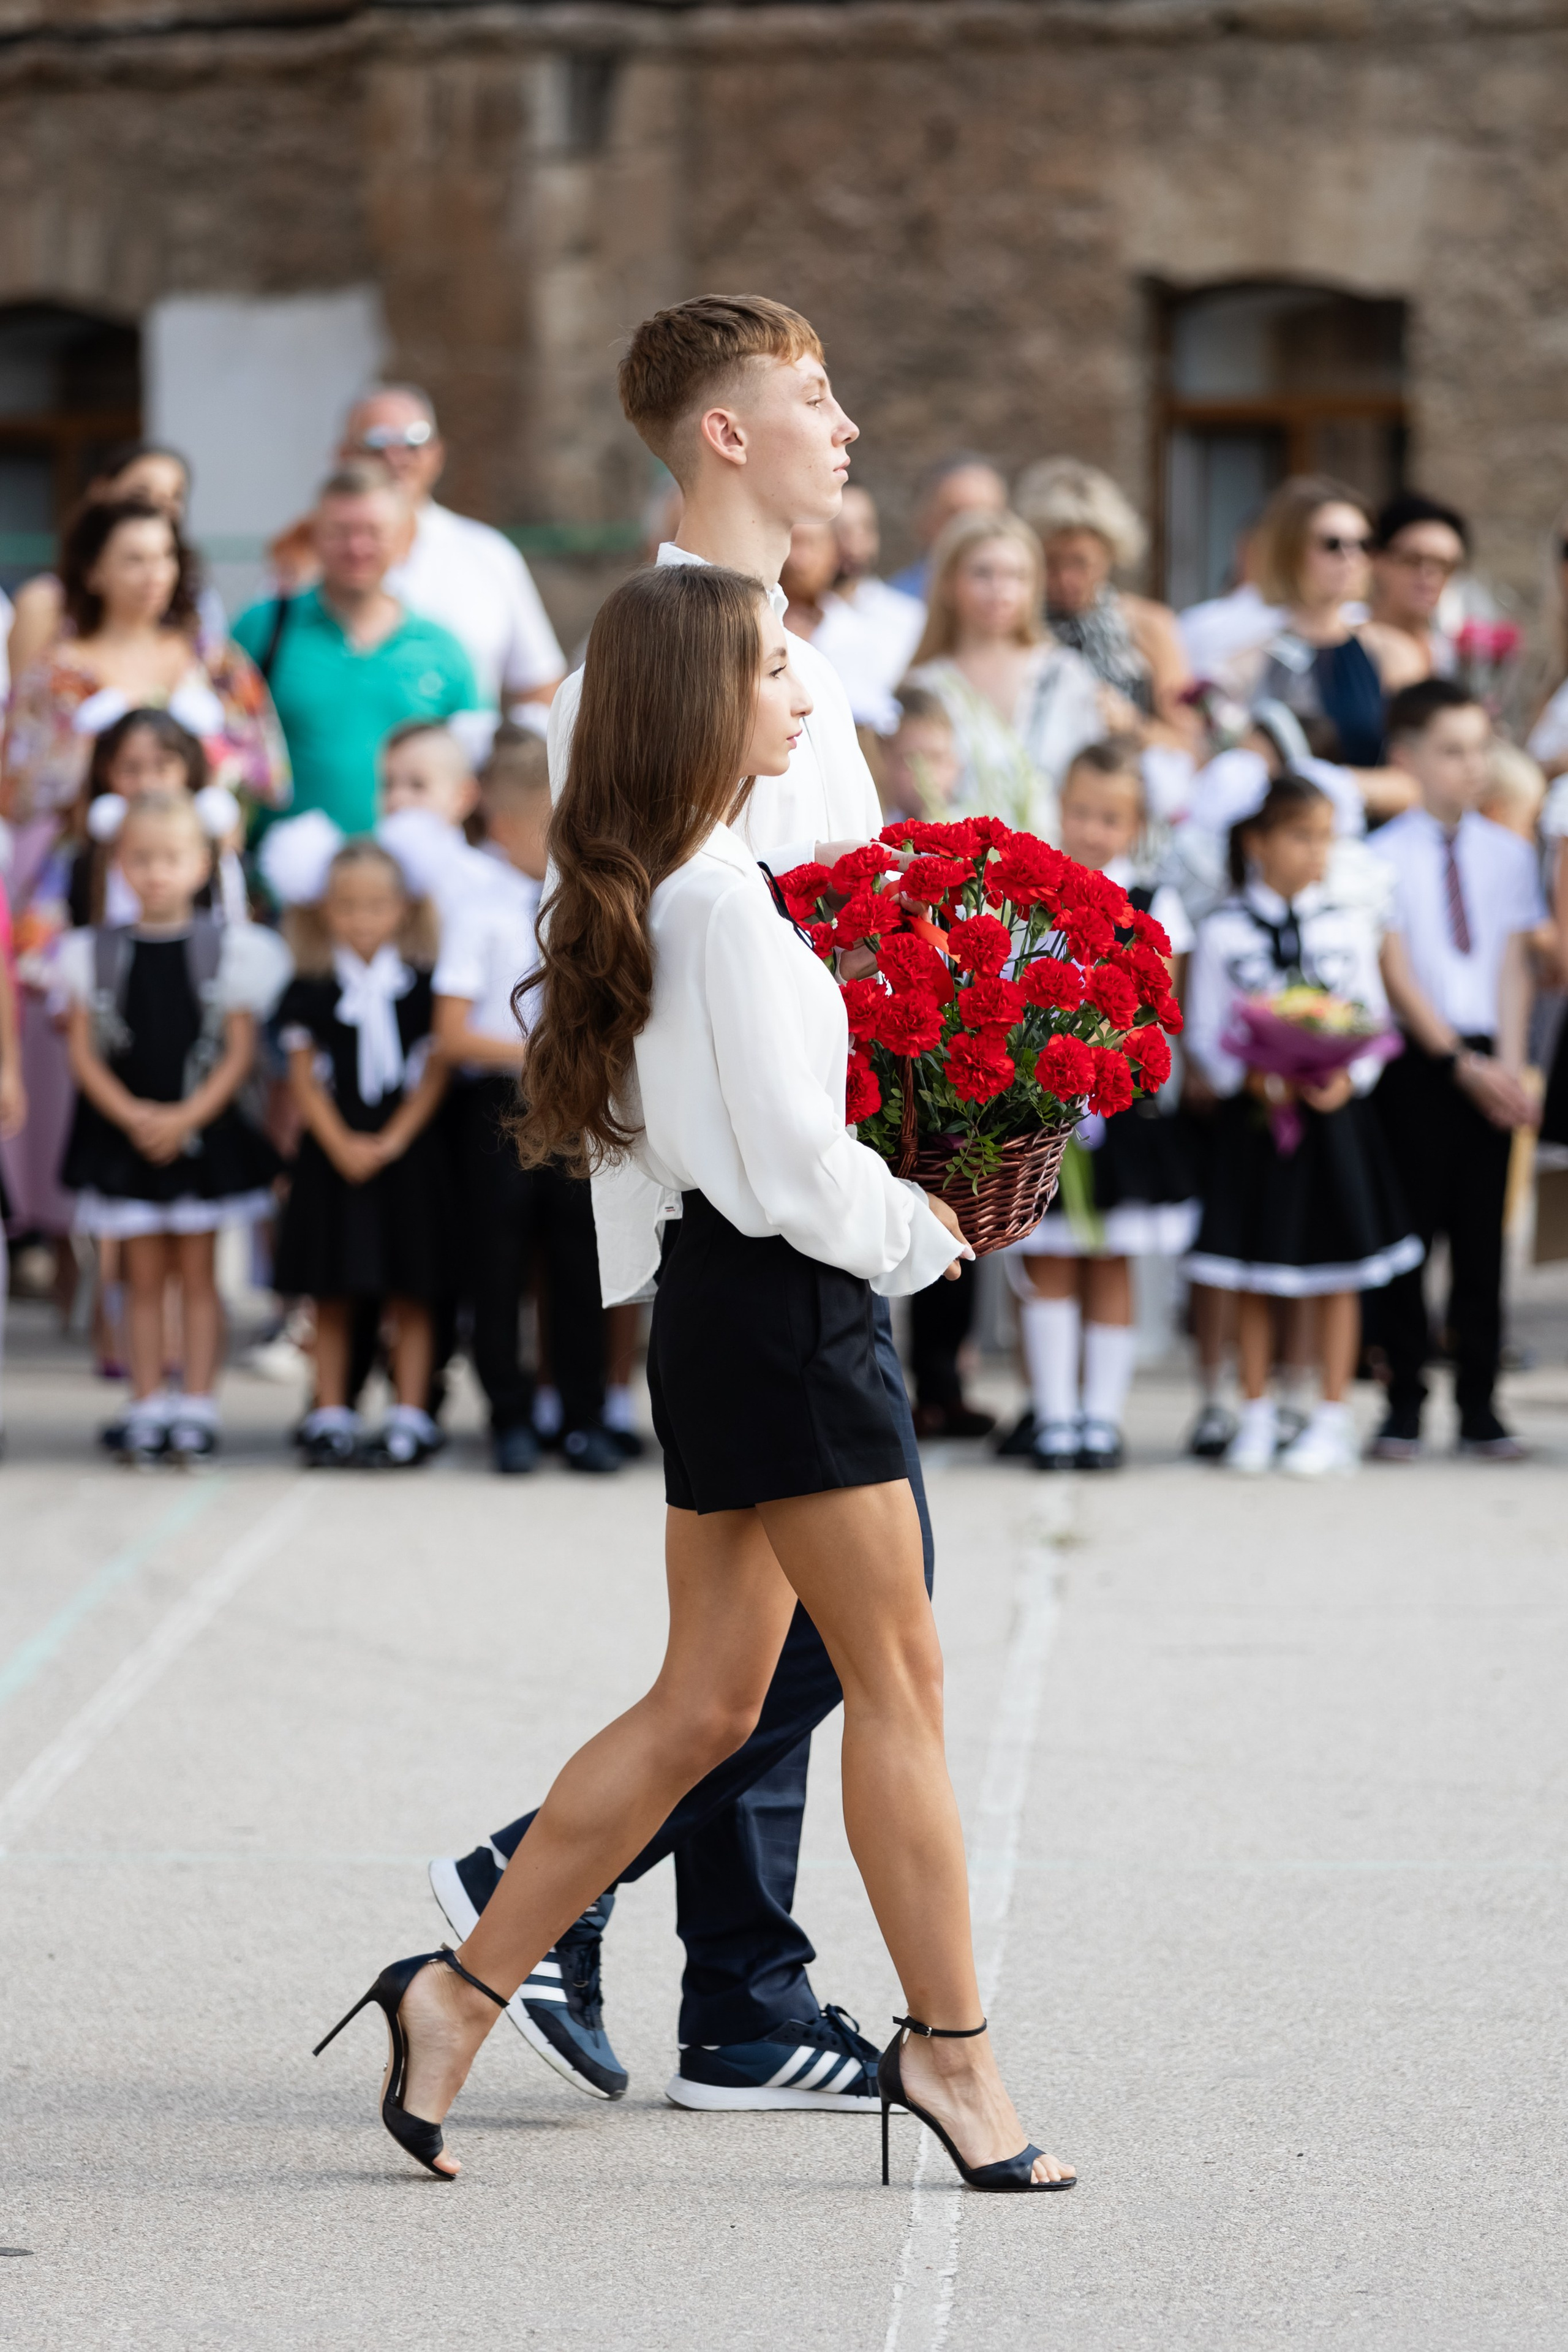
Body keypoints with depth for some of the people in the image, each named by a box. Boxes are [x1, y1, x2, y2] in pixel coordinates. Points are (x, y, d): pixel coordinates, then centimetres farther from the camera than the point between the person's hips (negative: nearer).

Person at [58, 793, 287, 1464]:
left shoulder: (230, 949, -2)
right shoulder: (98, 953, 2)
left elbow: (239, 1053, -4)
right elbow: (84, 1052, 0)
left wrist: (187, 1117, -15)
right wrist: (132, 1115, -14)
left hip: (203, 1130, -1)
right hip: (124, 1131, 1)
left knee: (196, 1272, 3)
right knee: (143, 1276, 6)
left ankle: (196, 1407, 5)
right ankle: (147, 1408, 9)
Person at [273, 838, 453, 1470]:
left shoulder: (422, 985, 0)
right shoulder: (311, 991, 2)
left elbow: (435, 1074, -2)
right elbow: (305, 1080, 0)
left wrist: (391, 1142, -11)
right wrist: (342, 1146, -11)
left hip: (406, 1151, -1)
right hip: (331, 1153, 1)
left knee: (409, 1296, 2)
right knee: (331, 1295, 5)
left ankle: (409, 1418, 5)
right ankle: (330, 1418, 10)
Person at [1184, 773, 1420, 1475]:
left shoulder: (1350, 923, 4)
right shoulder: (1222, 931, 0)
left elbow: (1374, 1020, 5)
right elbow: (1205, 1033, -1)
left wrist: (1349, 1076, -14)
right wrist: (1249, 1077, -18)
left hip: (1334, 1109, 1)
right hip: (1252, 1114, -1)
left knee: (1336, 1272, 3)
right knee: (1251, 1273, 4)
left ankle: (1332, 1420, 10)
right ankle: (1257, 1418, 15)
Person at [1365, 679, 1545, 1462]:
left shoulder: (1508, 854, 10)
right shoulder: (1385, 855, -2)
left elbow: (1513, 968, 6)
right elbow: (1396, 972, -6)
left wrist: (1509, 1065, -6)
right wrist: (1459, 1062, -12)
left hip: (1485, 1063, 3)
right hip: (1416, 1063, -3)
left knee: (1482, 1236, 4)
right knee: (1409, 1230, -1)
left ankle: (1480, 1408, 8)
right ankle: (1404, 1405, 7)